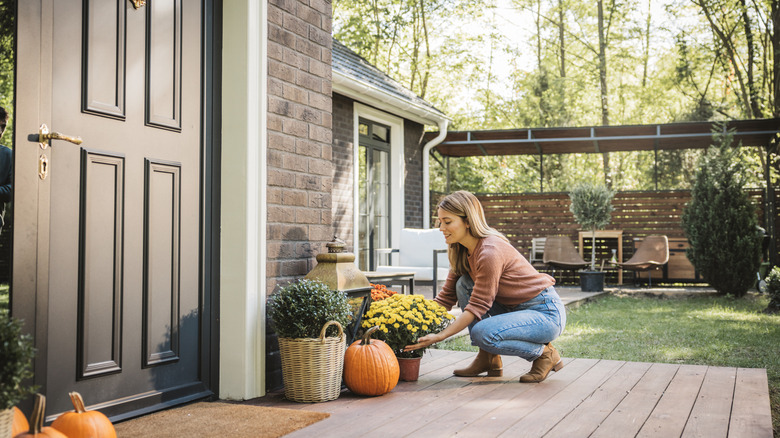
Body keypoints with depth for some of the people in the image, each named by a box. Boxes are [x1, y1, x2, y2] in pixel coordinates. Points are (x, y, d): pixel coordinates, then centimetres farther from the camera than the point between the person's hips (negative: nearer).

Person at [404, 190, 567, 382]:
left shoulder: (490, 252, -25)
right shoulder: (462, 251, 2)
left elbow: (477, 307, -23)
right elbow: (446, 297, 5)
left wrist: (439, 336, -25)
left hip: (546, 313, -9)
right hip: (515, 309, 9)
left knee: (483, 333, -29)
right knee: (465, 284, -4)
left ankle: (545, 353, -4)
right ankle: (489, 359, 2)